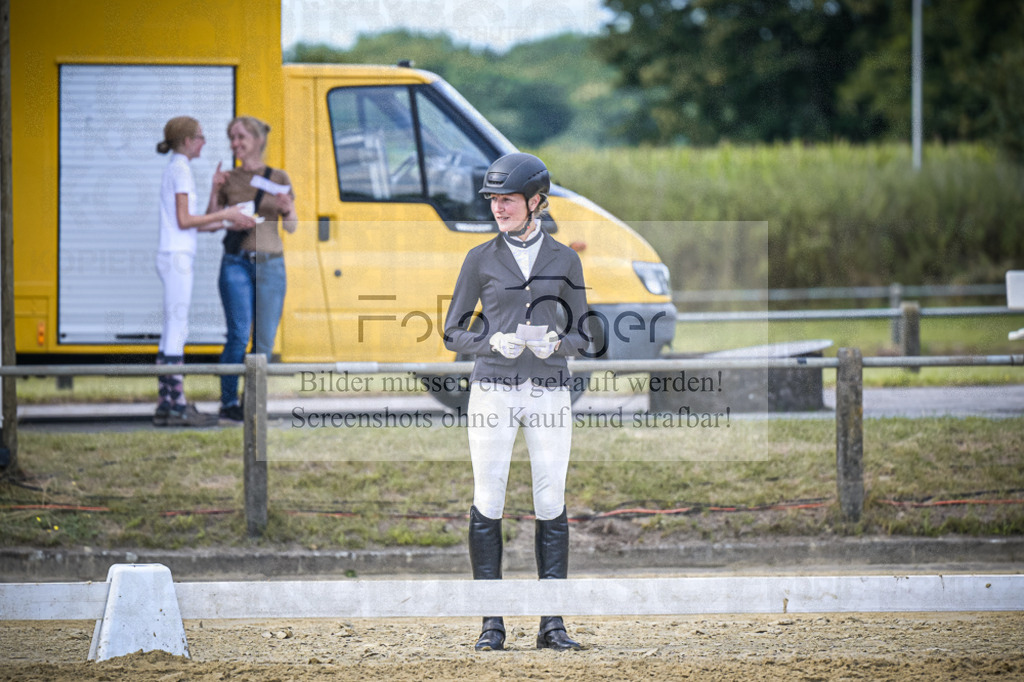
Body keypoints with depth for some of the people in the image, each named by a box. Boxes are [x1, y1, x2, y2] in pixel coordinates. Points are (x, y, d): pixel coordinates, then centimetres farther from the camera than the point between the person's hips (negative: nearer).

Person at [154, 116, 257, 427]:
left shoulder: (174, 168, 18)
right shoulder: (181, 169, -10)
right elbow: (184, 221, -15)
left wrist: (227, 223, 12)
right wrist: (224, 215, -7)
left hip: (172, 256, 10)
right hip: (177, 257, -10)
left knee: (171, 332, 9)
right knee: (177, 330, -9)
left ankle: (166, 404, 9)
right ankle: (177, 405, -10)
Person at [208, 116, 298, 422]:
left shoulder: (278, 179, 7)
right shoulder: (228, 179, 8)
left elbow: (291, 227, 9)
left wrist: (287, 210, -13)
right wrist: (215, 192, -6)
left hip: (270, 265, 1)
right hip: (237, 263, -1)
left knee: (265, 339, 1)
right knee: (239, 335, -13)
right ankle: (228, 402, -7)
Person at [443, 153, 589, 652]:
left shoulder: (564, 260, 7)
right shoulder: (481, 259, 4)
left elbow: (580, 337, 11)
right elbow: (453, 334, 6)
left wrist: (556, 342, -11)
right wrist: (494, 342, -12)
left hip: (549, 393, 1)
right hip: (493, 392, -1)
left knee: (551, 505, -1)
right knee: (488, 504, -4)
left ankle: (552, 624, 3)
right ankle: (492, 624, 1)